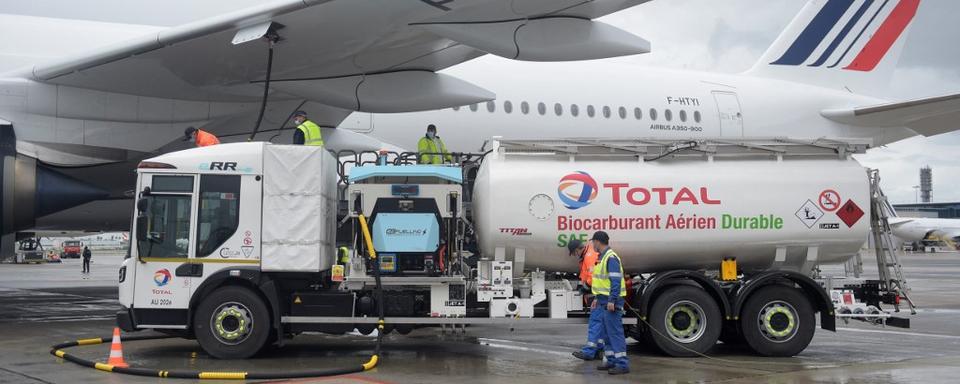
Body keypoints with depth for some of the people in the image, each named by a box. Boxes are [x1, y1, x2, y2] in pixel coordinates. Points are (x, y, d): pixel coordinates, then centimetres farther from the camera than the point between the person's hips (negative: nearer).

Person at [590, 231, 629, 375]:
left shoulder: (611, 258, -16)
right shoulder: (603, 257, 16)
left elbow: (616, 281, -22)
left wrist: (612, 300, -25)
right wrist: (597, 298, 23)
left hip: (611, 302, -10)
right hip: (604, 301, 10)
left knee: (615, 332, -9)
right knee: (605, 332, 14)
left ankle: (622, 364, -7)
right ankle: (612, 361, 22)